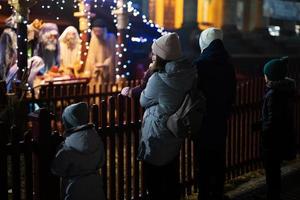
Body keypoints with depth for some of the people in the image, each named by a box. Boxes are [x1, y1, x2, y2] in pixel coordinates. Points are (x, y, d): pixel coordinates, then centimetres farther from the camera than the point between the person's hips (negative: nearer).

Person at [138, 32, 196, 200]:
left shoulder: (158, 79, -24)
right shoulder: (188, 74, -4)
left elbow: (144, 101, -8)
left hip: (157, 137, -7)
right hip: (175, 134, 7)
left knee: (154, 181, 8)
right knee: (172, 178, 21)